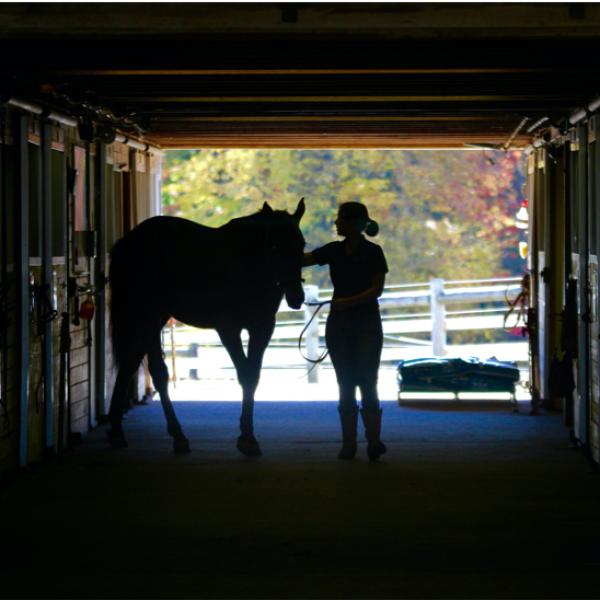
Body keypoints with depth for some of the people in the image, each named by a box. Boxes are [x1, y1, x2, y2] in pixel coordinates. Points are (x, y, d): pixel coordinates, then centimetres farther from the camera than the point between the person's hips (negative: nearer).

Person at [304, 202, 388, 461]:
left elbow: (377, 289, -12)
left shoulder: (373, 252, -7)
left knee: (367, 382, -10)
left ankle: (374, 442, -12)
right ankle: (348, 444, 6)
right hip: (338, 324, 5)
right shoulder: (333, 251, 7)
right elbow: (302, 259, 3)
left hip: (366, 325, -5)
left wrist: (350, 301, -25)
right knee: (345, 385, 4)